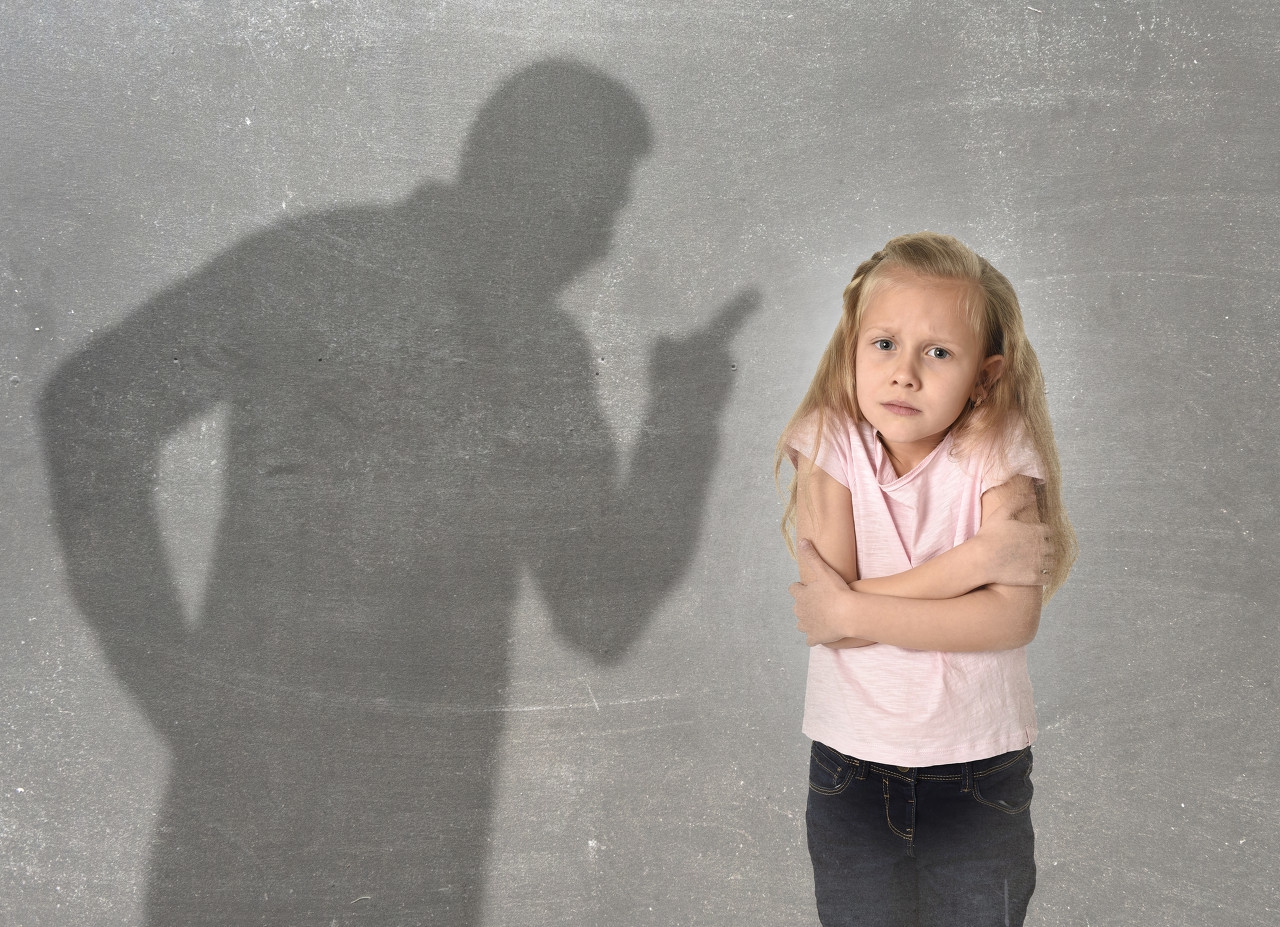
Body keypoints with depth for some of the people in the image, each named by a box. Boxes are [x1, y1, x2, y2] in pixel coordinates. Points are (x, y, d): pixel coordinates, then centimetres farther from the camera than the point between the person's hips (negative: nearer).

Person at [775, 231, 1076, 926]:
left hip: (979, 771, -1)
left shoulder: (997, 455, -12)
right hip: (851, 767, 1)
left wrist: (854, 613, -25)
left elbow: (1013, 618, -22)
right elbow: (829, 596, -20)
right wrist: (978, 557, -25)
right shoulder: (830, 446, -10)